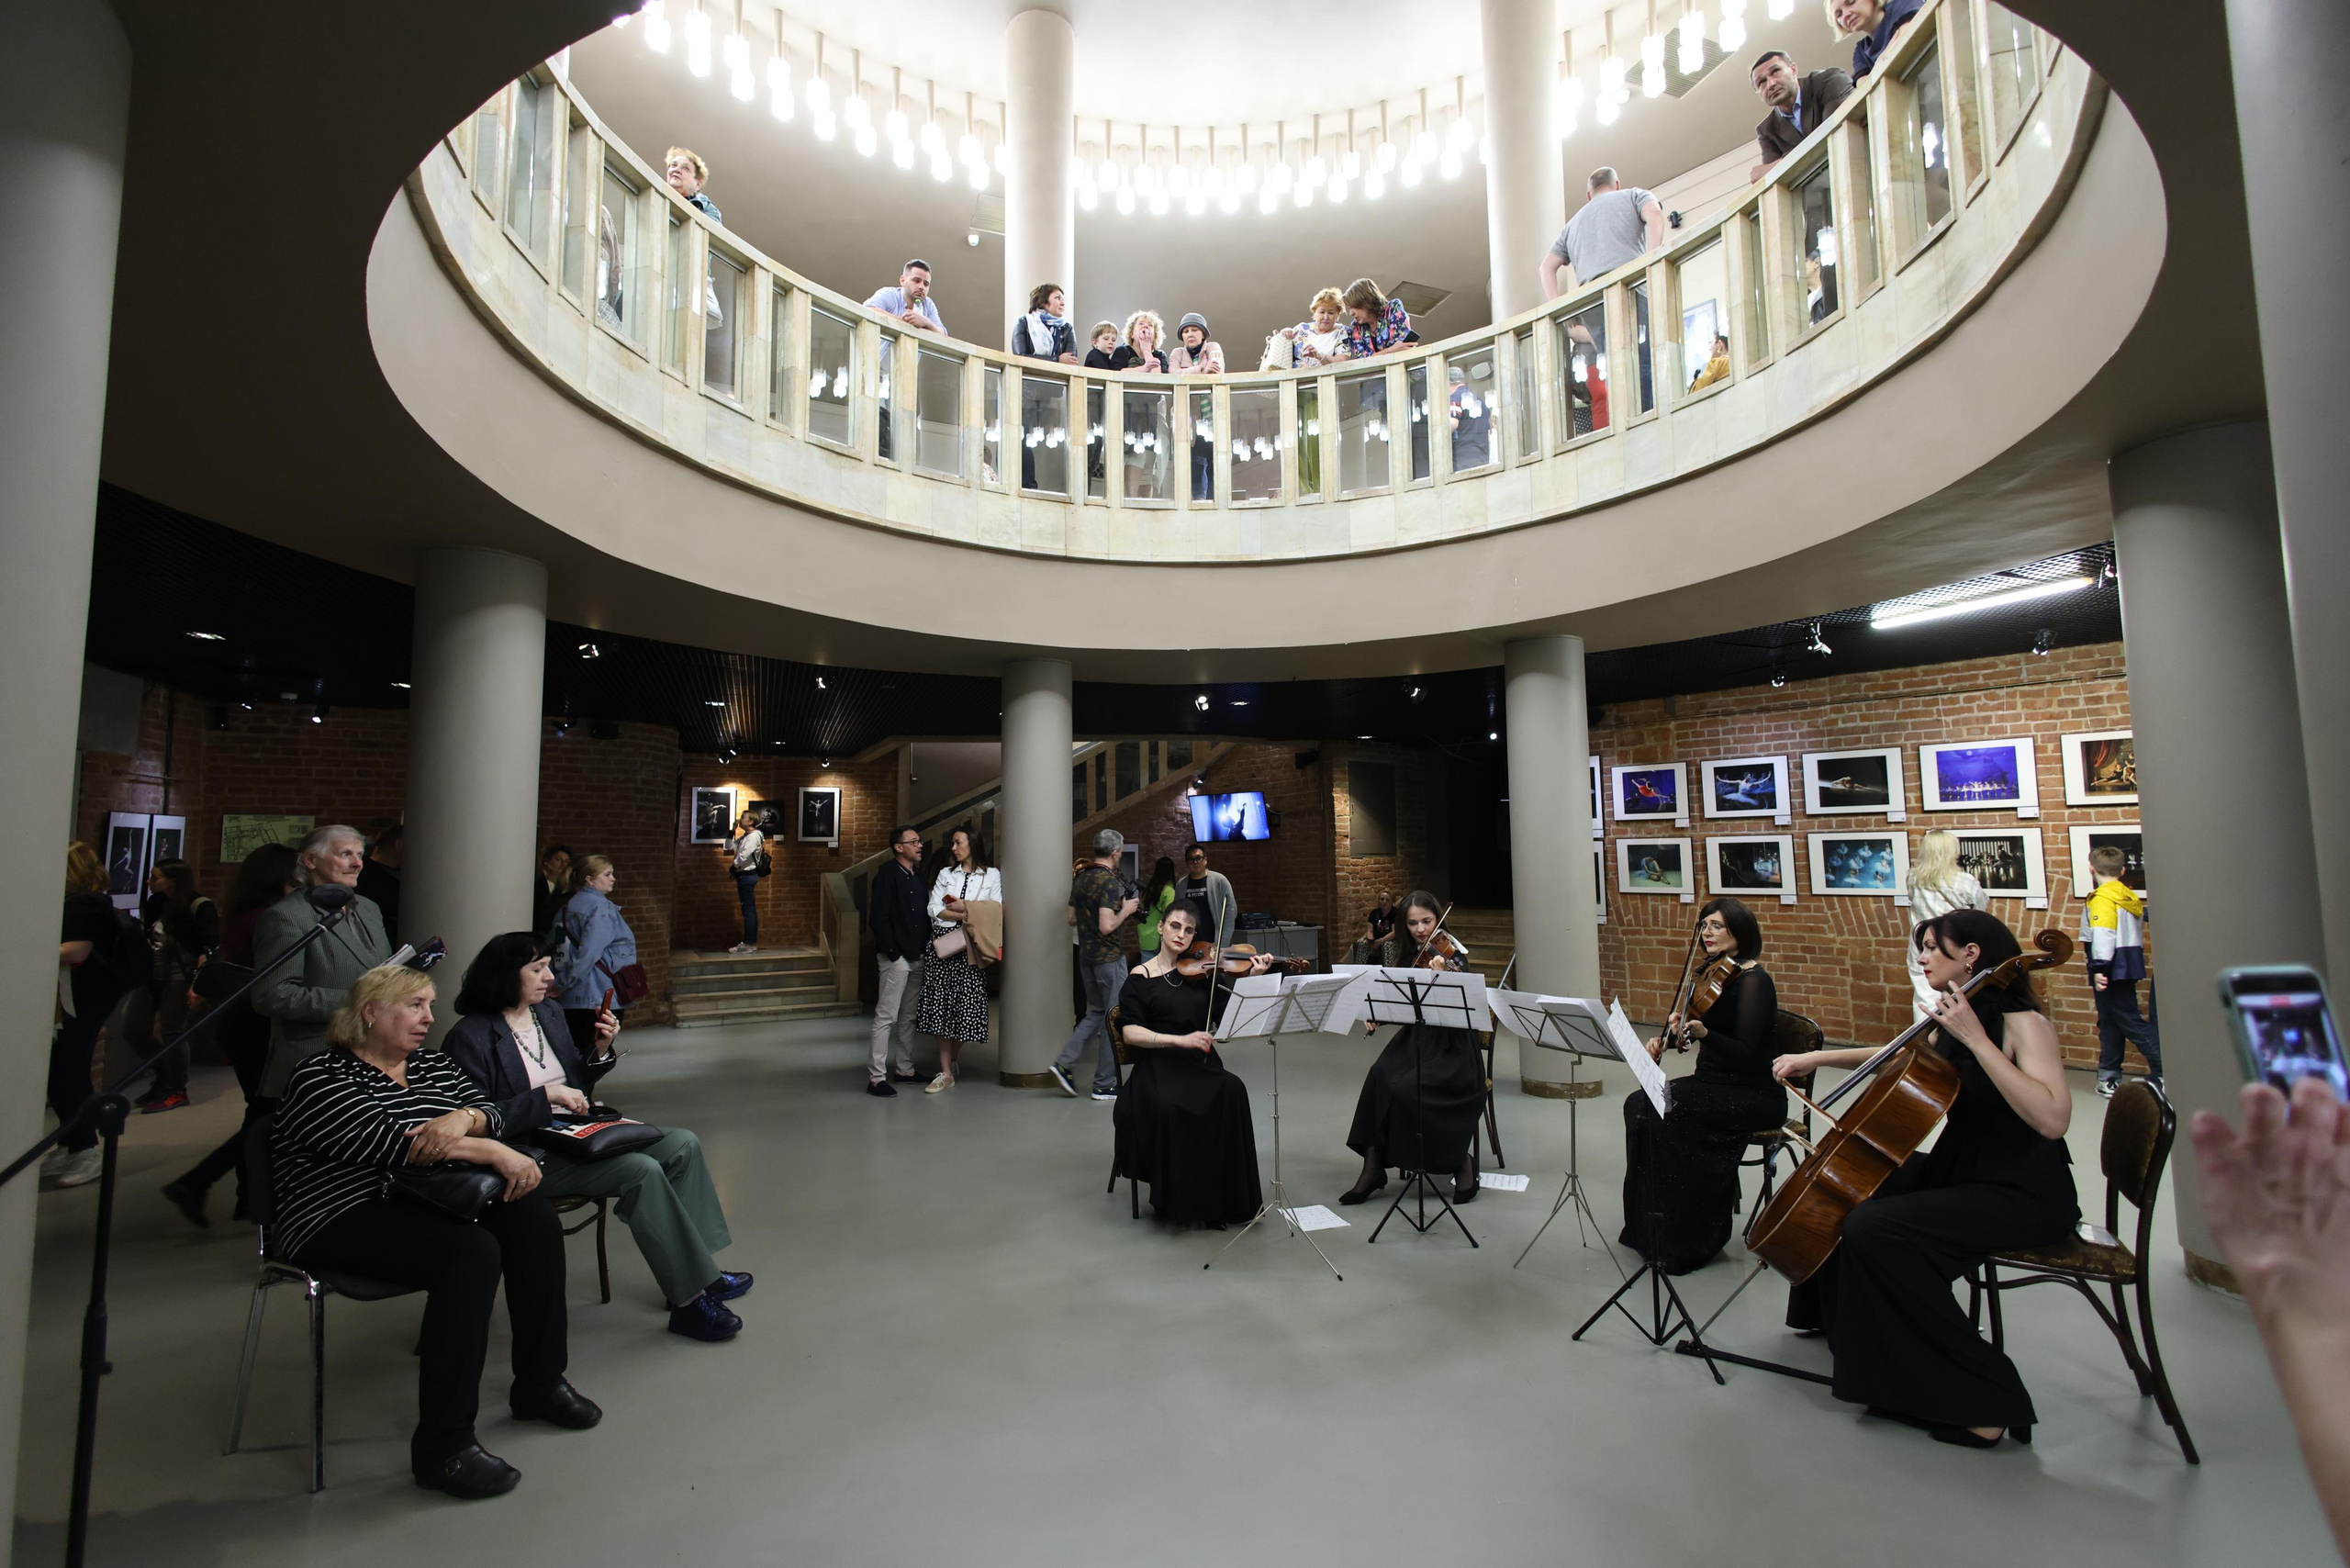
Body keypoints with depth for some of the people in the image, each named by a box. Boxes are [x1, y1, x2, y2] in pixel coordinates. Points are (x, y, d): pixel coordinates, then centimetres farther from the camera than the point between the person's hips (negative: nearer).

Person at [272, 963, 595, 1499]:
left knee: (534, 1215, -18)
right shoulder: (320, 1077, -7)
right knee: (472, 1250, -31)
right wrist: (494, 1153, -23)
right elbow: (385, 1143, -20)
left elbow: (492, 1113, 6)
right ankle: (443, 1445, -24)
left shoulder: (434, 1064, 16)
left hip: (428, 1202, 7)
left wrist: (462, 1118, -19)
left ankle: (541, 1384, -3)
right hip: (346, 1220, -7)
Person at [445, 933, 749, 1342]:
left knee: (683, 1145, -8)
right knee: (642, 1171, -28)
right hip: (529, 1155, -8)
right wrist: (546, 1097, -20)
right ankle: (691, 1299, -19)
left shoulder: (550, 1013, 13)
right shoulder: (470, 1038, -10)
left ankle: (696, 1268, -4)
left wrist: (600, 1049, 3)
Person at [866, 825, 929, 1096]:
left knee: (909, 1016, 14)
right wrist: (893, 953, -17)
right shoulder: (888, 873, -8)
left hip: (917, 957, 8)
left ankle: (905, 1069, 23)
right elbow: (879, 918, -15)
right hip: (896, 958, -8)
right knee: (886, 1017, -6)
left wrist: (925, 948, 5)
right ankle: (877, 1077, -2)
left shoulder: (916, 878, 16)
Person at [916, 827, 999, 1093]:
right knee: (941, 1006, -2)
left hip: (970, 947, -2)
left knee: (966, 1005, -5)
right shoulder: (946, 873, 14)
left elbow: (997, 912, -1)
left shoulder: (991, 875, 7)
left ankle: (954, 1054, 23)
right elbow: (934, 910, 4)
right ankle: (946, 1073, 3)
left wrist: (964, 906, -4)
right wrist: (965, 916, -8)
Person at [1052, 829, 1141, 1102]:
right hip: (1109, 956, -8)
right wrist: (1126, 910, -10)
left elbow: (1072, 919, 14)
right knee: (1114, 1018, 3)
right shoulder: (1110, 882, -18)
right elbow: (1107, 926, -25)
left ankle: (1064, 1063, 9)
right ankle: (1105, 1084, 10)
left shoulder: (1080, 877, 7)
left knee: (1095, 1013, 19)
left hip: (1085, 954, 8)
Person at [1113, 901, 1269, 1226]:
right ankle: (1173, 1198, -12)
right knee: (1168, 1107, -35)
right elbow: (1130, 1032, -8)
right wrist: (1180, 1040, -20)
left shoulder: (1203, 971, 11)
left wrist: (1253, 980, -13)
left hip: (1201, 1064, 2)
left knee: (1232, 1091, -30)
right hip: (1158, 1067, -2)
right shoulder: (1140, 977, 4)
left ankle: (1221, 1197, -18)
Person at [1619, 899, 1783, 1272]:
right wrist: (1664, 1037, -5)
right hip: (1713, 1084, 8)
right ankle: (1650, 1225, -7)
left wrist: (1702, 1033, -37)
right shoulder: (1709, 973, 9)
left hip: (1753, 1095, -8)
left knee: (1667, 1113, -27)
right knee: (1639, 1103, -15)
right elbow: (1686, 1023, 15)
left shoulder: (1753, 981, -15)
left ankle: (1687, 1241, -12)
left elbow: (1744, 1053, -22)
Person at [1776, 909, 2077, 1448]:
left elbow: (2051, 1119, -34)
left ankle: (1980, 1402, -13)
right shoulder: (1953, 1021, 6)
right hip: (1960, 1172, 9)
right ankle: (1844, 1319, 37)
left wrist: (1976, 1041, -33)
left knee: (1873, 1231, -25)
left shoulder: (2024, 1023, -19)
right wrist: (1817, 1058, 14)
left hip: (2024, 1198, -9)